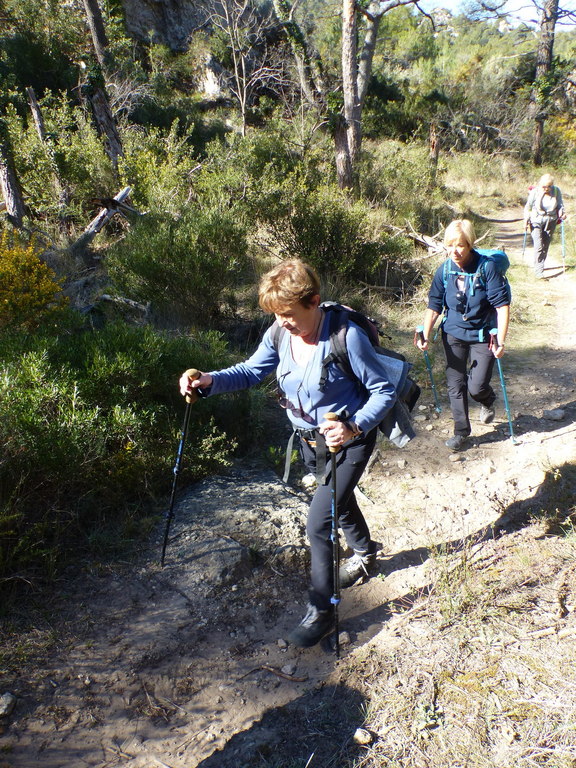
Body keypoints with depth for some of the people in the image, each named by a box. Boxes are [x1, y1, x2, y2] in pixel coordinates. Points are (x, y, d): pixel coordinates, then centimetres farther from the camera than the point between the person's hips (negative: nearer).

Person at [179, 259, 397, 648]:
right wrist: (209, 380, -18)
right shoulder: (280, 334, -12)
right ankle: (366, 555, 57)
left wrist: (353, 426, -38)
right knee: (339, 500, 27)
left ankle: (321, 612, 12)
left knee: (319, 522, -9)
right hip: (310, 440, 7)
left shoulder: (347, 337, -29)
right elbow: (252, 371, -1)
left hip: (348, 441, -7)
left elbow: (384, 392, -22)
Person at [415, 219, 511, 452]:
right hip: (453, 334, 3)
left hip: (482, 335, -3)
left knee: (476, 386, -7)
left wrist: (501, 340, -22)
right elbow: (434, 306, -2)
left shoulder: (487, 267, -18)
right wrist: (425, 335, -13)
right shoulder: (444, 272, -7)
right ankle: (461, 432, 22)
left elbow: (502, 305, -17)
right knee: (455, 384, 5)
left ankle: (488, 402, 32)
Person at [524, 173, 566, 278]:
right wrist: (526, 220, -9)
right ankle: (538, 271, -14)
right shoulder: (535, 192, -13)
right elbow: (528, 206, -3)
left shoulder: (556, 191, -6)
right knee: (539, 246, -14)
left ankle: (540, 265, 26)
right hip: (536, 221, -3)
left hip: (550, 221, 3)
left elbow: (560, 204, 5)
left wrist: (562, 213, -13)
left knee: (545, 246, 9)